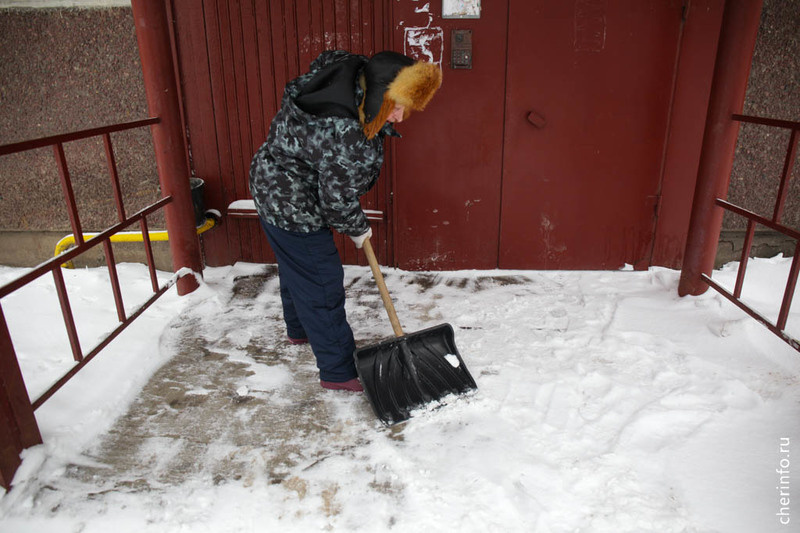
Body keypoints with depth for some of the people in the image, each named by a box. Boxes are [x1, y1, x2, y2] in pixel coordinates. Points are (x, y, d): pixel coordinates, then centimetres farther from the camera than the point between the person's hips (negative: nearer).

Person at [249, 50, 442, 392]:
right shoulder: (345, 137, -37)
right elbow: (337, 200, -26)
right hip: (292, 208, -10)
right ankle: (338, 372, 14)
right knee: (322, 285, -1)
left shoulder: (353, 71, -10)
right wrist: (358, 229, -5)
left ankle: (299, 329, 51)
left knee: (295, 268, 27)